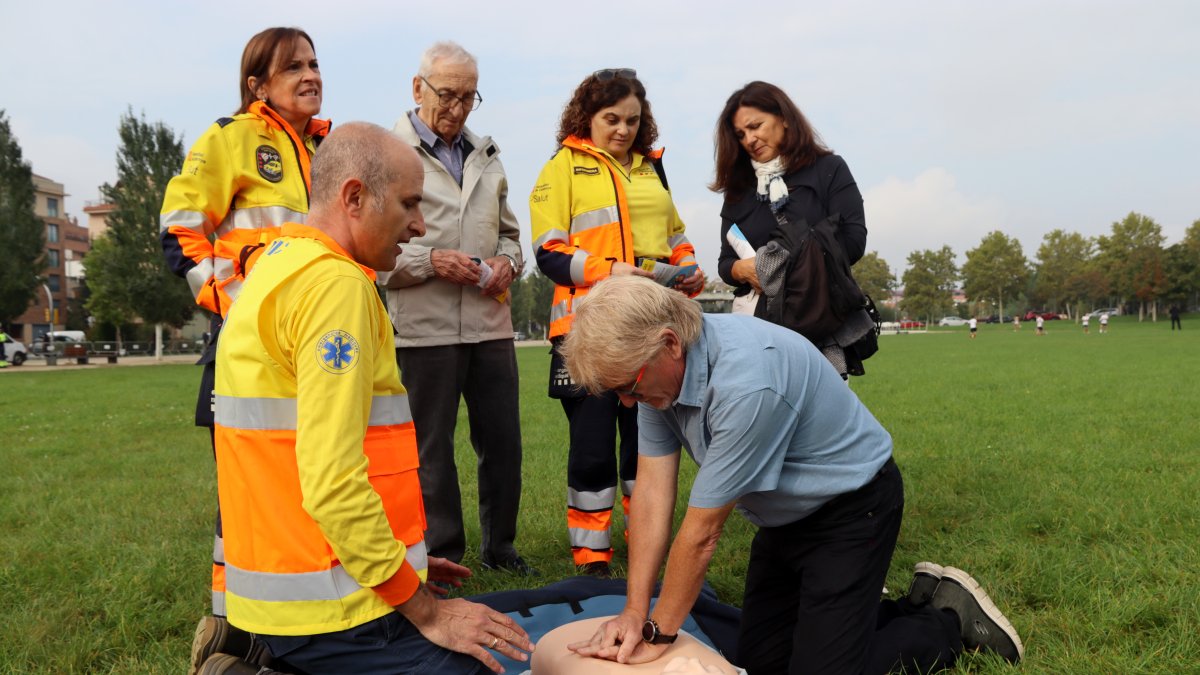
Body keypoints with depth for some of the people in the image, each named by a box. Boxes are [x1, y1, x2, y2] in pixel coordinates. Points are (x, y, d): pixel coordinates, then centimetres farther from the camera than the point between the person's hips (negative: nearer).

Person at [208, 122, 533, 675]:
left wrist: (400, 562, 18)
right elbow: (332, 482, -24)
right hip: (326, 609, -10)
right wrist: (425, 610, -14)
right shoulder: (336, 283, -17)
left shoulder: (279, 268, 14)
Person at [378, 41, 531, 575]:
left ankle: (499, 546, 27)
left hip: (491, 324, 5)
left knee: (503, 441, 10)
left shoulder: (486, 155, 17)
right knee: (431, 449, 5)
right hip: (425, 326, -5)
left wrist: (507, 261, 2)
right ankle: (441, 556, 20)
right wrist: (431, 261, -16)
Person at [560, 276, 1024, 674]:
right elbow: (652, 491, -10)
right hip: (787, 516, 8)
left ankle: (951, 619, 16)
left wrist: (659, 633, -15)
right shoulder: (657, 365, -12)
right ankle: (913, 605, 26)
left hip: (852, 509, -8)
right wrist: (635, 612, -13)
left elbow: (702, 531, -28)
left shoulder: (747, 380, -37)